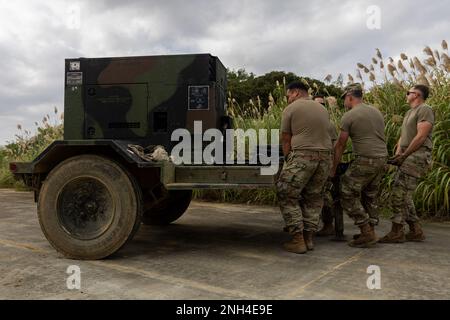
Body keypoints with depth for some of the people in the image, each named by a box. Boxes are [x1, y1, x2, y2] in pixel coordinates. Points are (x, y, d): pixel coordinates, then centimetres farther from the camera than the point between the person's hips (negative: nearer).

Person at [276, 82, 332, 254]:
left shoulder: (291, 109, 4)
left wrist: (288, 160, 16)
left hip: (302, 155, -6)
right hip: (325, 156, 6)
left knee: (287, 196, 2)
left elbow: (286, 139, 4)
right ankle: (309, 238, 16)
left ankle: (298, 241, 0)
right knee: (314, 198, 14)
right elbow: (323, 134, 18)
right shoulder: (323, 109, 20)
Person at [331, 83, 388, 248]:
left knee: (348, 195, 0)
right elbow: (379, 136, 19)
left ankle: (367, 233, -1)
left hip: (365, 160, -8)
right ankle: (370, 232, 22)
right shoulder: (376, 111, 16)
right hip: (383, 158, 8)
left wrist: (333, 168, 6)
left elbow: (340, 145, -2)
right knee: (370, 196, 18)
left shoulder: (349, 116, -5)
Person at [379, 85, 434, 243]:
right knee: (404, 196, 10)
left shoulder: (425, 110, -5)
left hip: (417, 157, -10)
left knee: (399, 195, -12)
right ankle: (416, 231, 17)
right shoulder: (409, 113, 25)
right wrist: (397, 154, 6)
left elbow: (421, 136, -15)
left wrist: (404, 155, -14)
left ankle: (397, 232, -6)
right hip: (407, 158, 10)